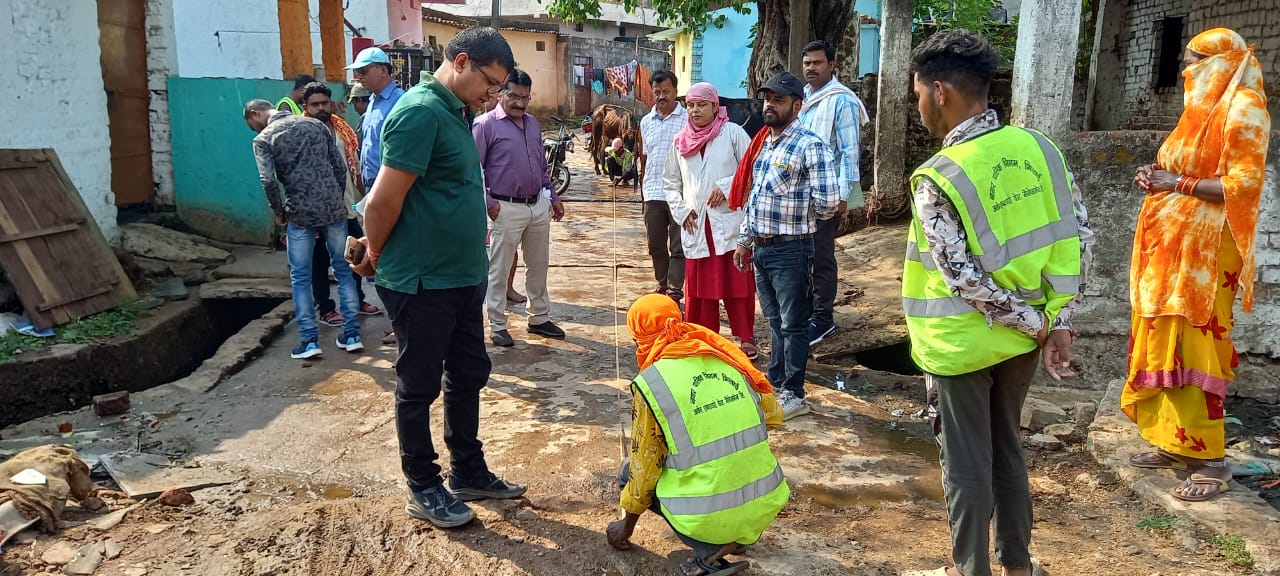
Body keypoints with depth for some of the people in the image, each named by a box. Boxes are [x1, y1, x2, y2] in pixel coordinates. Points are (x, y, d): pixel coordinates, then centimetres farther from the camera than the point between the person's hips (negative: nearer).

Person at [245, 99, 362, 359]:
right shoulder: (315, 124, 10)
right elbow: (340, 165, 7)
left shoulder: (263, 139, 0)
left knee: (300, 277, 9)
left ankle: (310, 340, 8)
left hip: (300, 214, -3)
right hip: (334, 208, 3)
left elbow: (269, 181, -13)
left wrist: (279, 212, 2)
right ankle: (352, 334, 13)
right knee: (343, 270, 11)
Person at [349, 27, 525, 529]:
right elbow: (384, 201, -21)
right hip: (421, 283, -9)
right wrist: (374, 256, -5)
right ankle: (424, 489, 22)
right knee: (419, 387, 7)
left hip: (463, 276, 9)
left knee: (468, 376, 17)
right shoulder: (421, 111, -20)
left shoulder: (455, 112, 11)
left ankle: (469, 473, 33)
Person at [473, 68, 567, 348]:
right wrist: (488, 202, -16)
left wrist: (552, 196, 18)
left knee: (538, 266, 15)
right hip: (507, 208, -7)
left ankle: (540, 318, 27)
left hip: (539, 205, 7)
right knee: (499, 270, 2)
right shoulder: (486, 125, -8)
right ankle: (497, 326, 13)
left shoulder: (533, 123, 14)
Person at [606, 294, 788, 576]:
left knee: (632, 471, 19)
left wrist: (627, 524, 16)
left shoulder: (650, 382, -9)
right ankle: (739, 535, 16)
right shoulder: (727, 357, 4)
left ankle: (711, 548, 2)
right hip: (766, 504, 6)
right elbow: (772, 415, 16)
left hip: (711, 516, -6)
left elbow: (644, 468, 0)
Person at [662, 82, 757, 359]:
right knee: (698, 285, 8)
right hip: (696, 225, 4)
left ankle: (746, 339, 12)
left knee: (738, 282, 1)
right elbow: (671, 182, 18)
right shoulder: (680, 142, 10)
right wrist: (682, 211, 6)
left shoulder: (733, 133, -2)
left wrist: (726, 186, -15)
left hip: (730, 221, -4)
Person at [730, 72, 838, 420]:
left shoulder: (810, 146, -13)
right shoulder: (762, 143, 12)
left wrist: (795, 217, -2)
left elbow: (828, 203, -18)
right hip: (760, 248, 7)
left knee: (792, 325, 5)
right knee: (774, 322, 19)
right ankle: (775, 383, 32)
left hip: (790, 250, -7)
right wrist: (745, 239, 16)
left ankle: (793, 395, 16)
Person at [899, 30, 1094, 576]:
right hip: (1021, 336, 6)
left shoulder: (937, 177, -20)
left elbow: (964, 278, -22)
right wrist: (1058, 320, 1)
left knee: (966, 462, 9)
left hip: (961, 342, -6)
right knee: (1006, 448, 22)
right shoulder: (1039, 147, -2)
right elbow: (1080, 236, -1)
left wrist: (1036, 325, -10)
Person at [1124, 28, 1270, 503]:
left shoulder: (1243, 108, -9)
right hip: (1171, 244, 9)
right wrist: (1159, 176, 5)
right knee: (1166, 344, 9)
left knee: (1195, 348, -8)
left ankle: (1211, 461, 1)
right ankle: (1175, 443, 17)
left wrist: (1176, 184, -16)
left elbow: (1243, 183, -17)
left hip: (1204, 250, -9)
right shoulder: (1206, 108, 18)